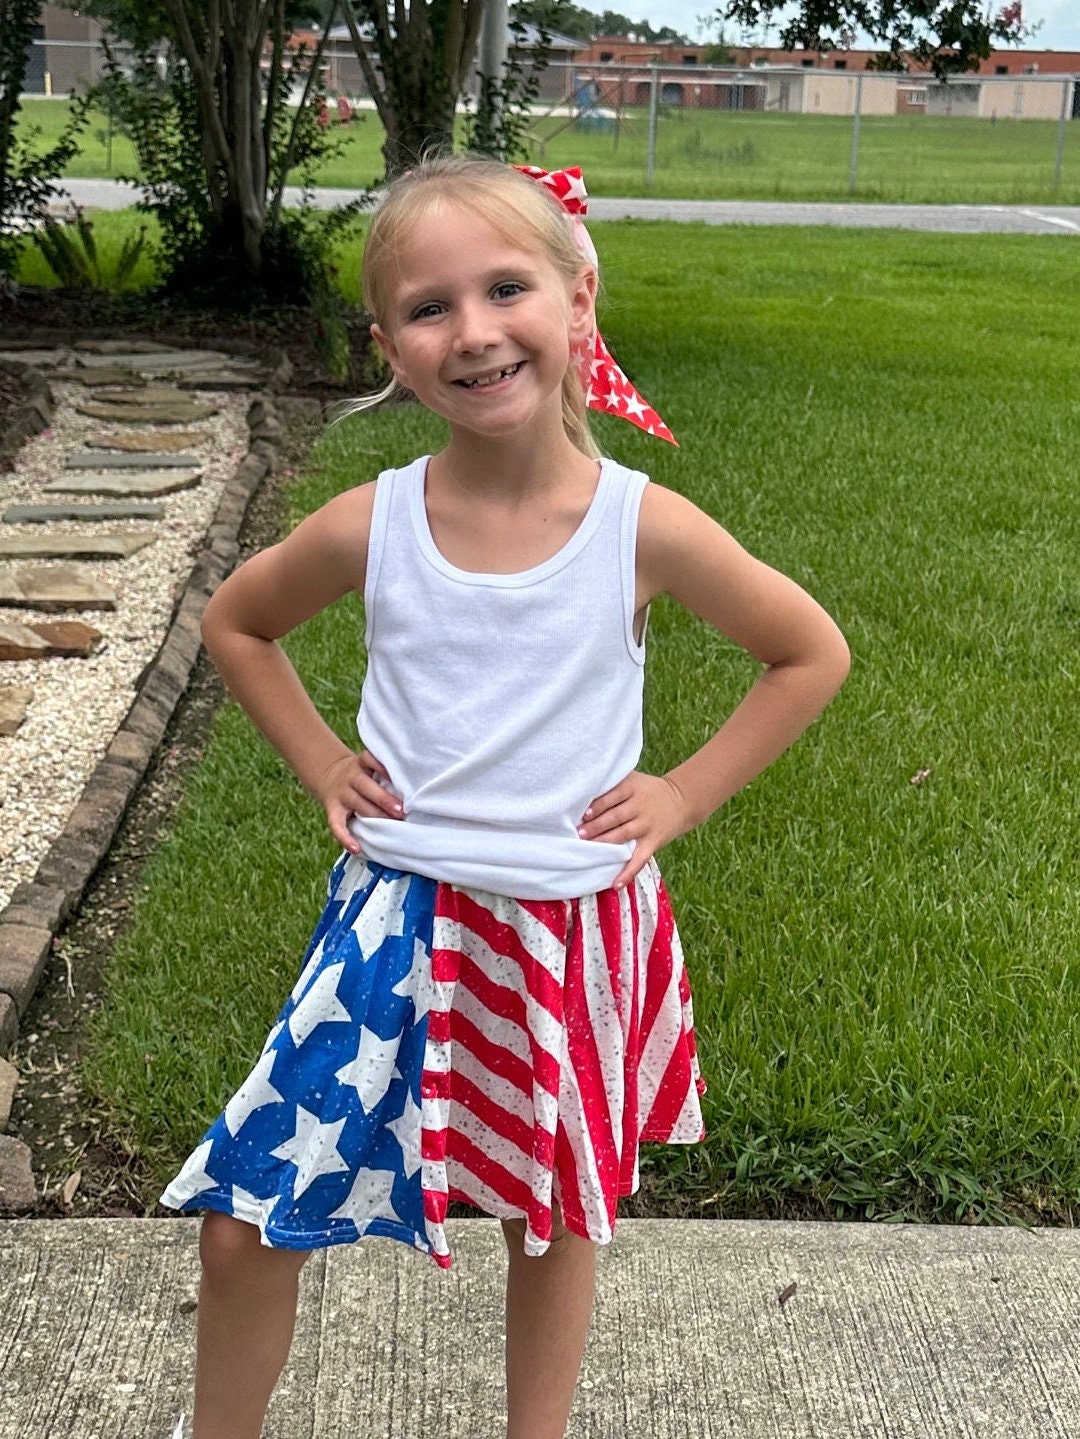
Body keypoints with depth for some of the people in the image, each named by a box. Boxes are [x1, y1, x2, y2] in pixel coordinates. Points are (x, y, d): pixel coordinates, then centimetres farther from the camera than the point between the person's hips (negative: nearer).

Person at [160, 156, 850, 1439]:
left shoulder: (644, 528, -14)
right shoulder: (369, 526, -9)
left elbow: (812, 656, 0)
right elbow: (234, 623, 11)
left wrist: (684, 793, -4)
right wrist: (319, 764, 3)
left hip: (573, 931, -1)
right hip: (398, 922, 1)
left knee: (555, 1219, 18)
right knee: (245, 1224, 4)